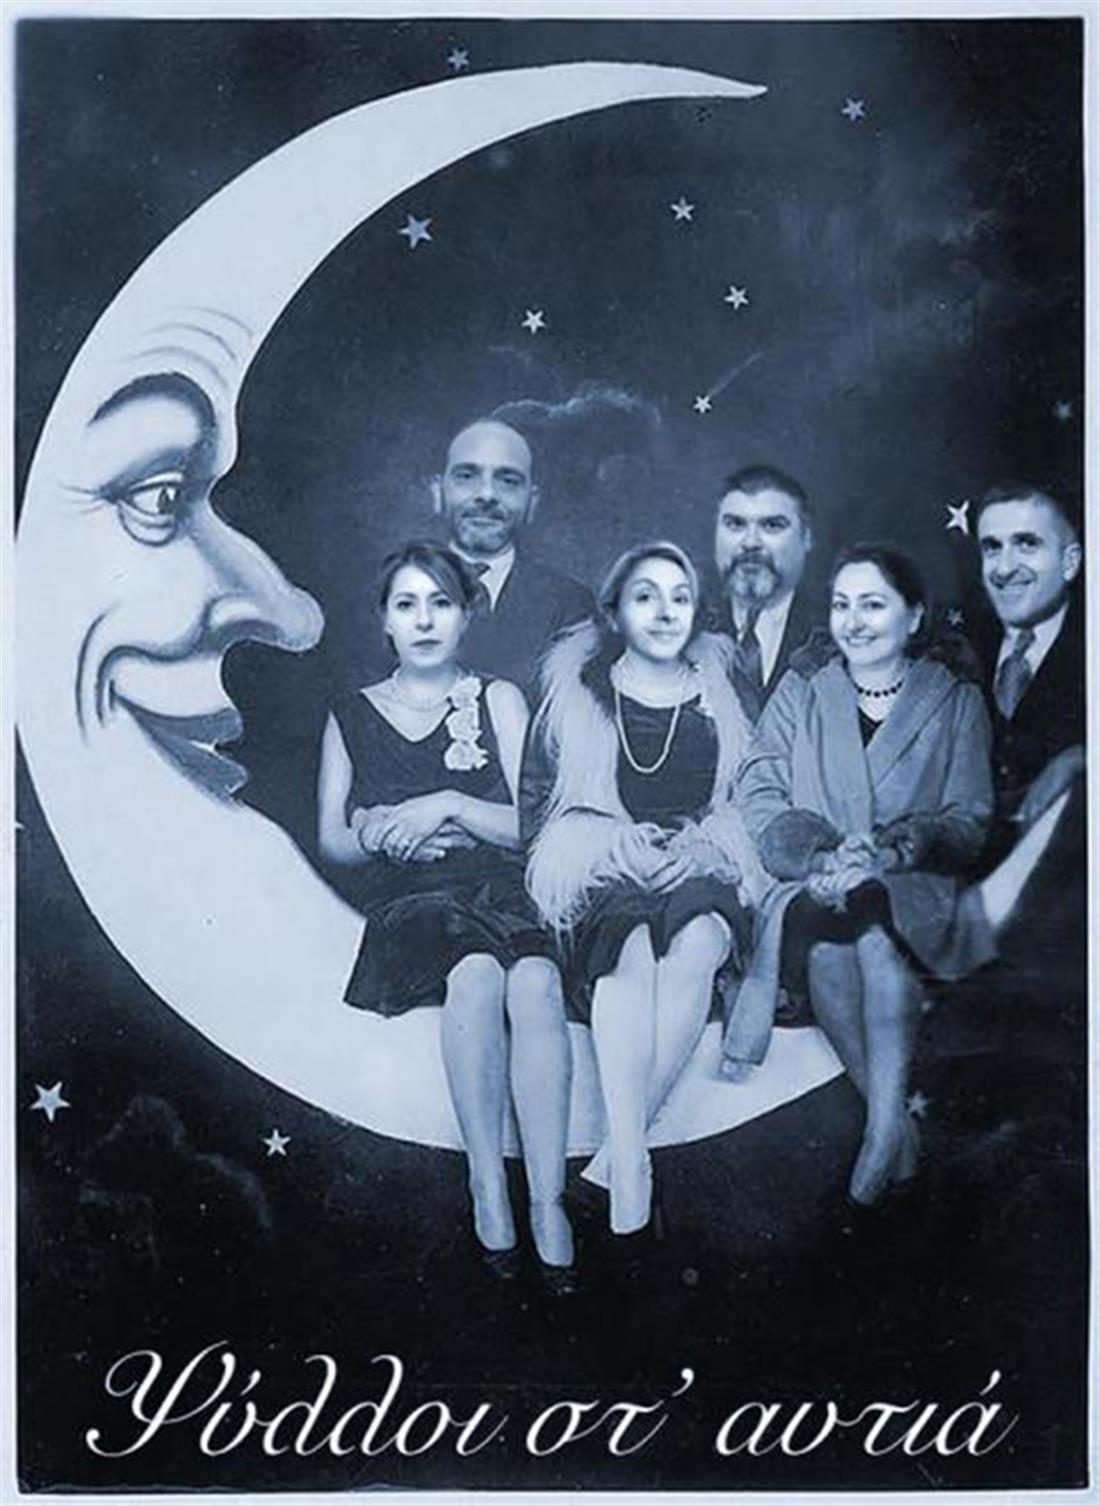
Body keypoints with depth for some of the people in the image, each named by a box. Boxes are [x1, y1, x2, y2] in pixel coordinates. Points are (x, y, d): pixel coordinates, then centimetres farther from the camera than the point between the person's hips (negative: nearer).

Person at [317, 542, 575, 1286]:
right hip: (408, 899, 0)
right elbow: (332, 839, 14)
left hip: (501, 884, 0)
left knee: (536, 981, -34)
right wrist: (380, 834, -7)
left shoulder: (499, 700, 14)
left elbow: (534, 825, 5)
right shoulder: (352, 716, 18)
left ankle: (549, 1198, -35)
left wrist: (449, 807, -9)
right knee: (476, 974, -35)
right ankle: (488, 1187, -29)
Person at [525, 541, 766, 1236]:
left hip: (701, 867, 1)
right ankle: (632, 1163, -42)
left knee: (695, 944, -35)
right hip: (603, 871, -1)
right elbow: (544, 802, 8)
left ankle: (620, 1151, -32)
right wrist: (631, 840, -7)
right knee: (631, 950, -36)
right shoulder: (577, 693, 14)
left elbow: (747, 804, 16)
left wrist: (694, 842, -5)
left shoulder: (719, 697, 18)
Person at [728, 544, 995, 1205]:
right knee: (824, 929, -33)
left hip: (914, 887, -1)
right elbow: (759, 794, 2)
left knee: (872, 911, -34)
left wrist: (893, 847, -18)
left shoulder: (957, 700, 10)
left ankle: (886, 1122, -29)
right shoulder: (802, 690, 13)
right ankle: (897, 1120, -21)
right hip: (812, 884, 1)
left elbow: (970, 820, 2)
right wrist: (819, 855, -17)